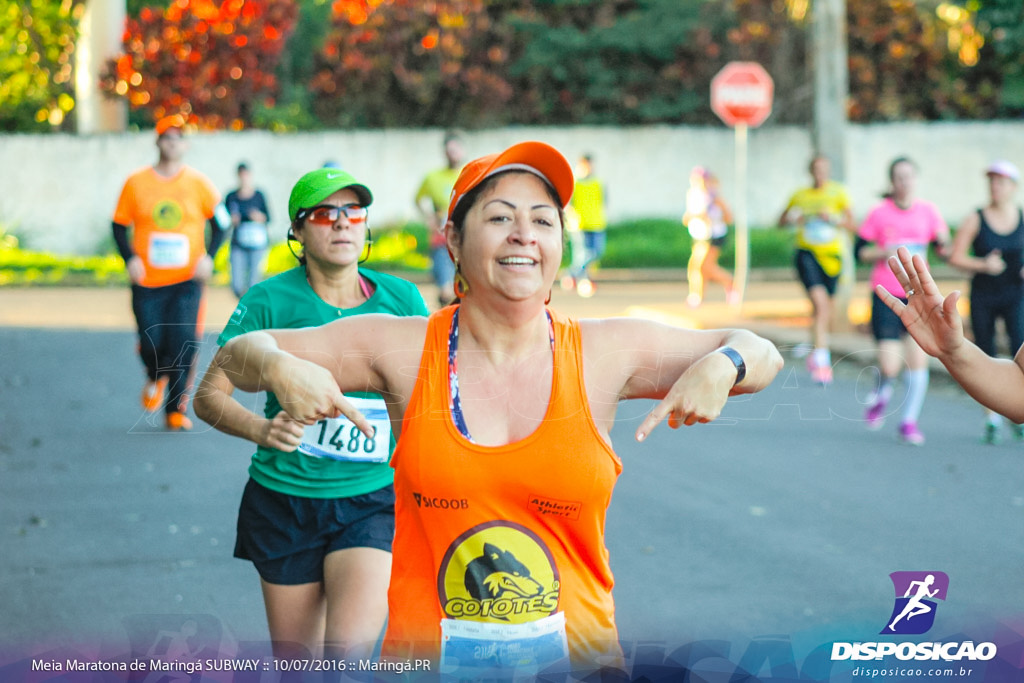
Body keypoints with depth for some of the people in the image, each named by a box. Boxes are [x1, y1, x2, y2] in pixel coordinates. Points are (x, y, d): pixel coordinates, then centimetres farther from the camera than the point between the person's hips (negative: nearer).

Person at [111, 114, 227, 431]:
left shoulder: (198, 183, 2)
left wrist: (209, 256, -5)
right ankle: (156, 378, 34)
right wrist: (130, 259, -6)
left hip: (186, 280, -1)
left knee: (183, 344, -11)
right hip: (147, 282, 1)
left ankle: (176, 408, 4)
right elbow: (119, 226, 9)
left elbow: (220, 222, 9)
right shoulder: (136, 183, 2)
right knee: (151, 344, -2)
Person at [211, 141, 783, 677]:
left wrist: (721, 365, -14)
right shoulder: (406, 349, -4)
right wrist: (281, 368, -18)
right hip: (425, 656, 0)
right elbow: (237, 355, 4)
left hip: (574, 652, 1)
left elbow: (762, 356, 8)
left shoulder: (605, 353, -2)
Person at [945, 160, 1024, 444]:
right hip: (983, 295, 0)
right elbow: (956, 257, -4)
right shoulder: (975, 220, -5)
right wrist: (983, 265, -20)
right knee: (987, 358, 4)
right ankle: (992, 418, 20)